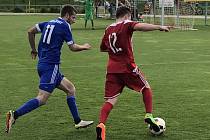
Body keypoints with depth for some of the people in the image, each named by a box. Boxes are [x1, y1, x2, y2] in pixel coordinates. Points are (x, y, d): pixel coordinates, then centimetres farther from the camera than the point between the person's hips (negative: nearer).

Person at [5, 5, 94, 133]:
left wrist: (34, 50, 25)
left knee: (71, 89, 15)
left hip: (42, 64, 9)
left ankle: (78, 121, 17)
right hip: (51, 66, -9)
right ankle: (15, 115, -22)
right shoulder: (65, 26, -5)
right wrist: (84, 47, 19)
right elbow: (73, 47, -1)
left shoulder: (49, 23, 15)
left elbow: (31, 31, 16)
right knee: (42, 99, -14)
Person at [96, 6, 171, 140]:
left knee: (110, 100, 1)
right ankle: (149, 116, 12)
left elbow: (102, 48, 28)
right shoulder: (126, 24, -3)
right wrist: (159, 27, -30)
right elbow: (140, 26, -25)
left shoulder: (108, 29, 15)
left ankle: (101, 125, -20)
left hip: (112, 69, 5)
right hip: (128, 67, -5)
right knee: (146, 87, 19)